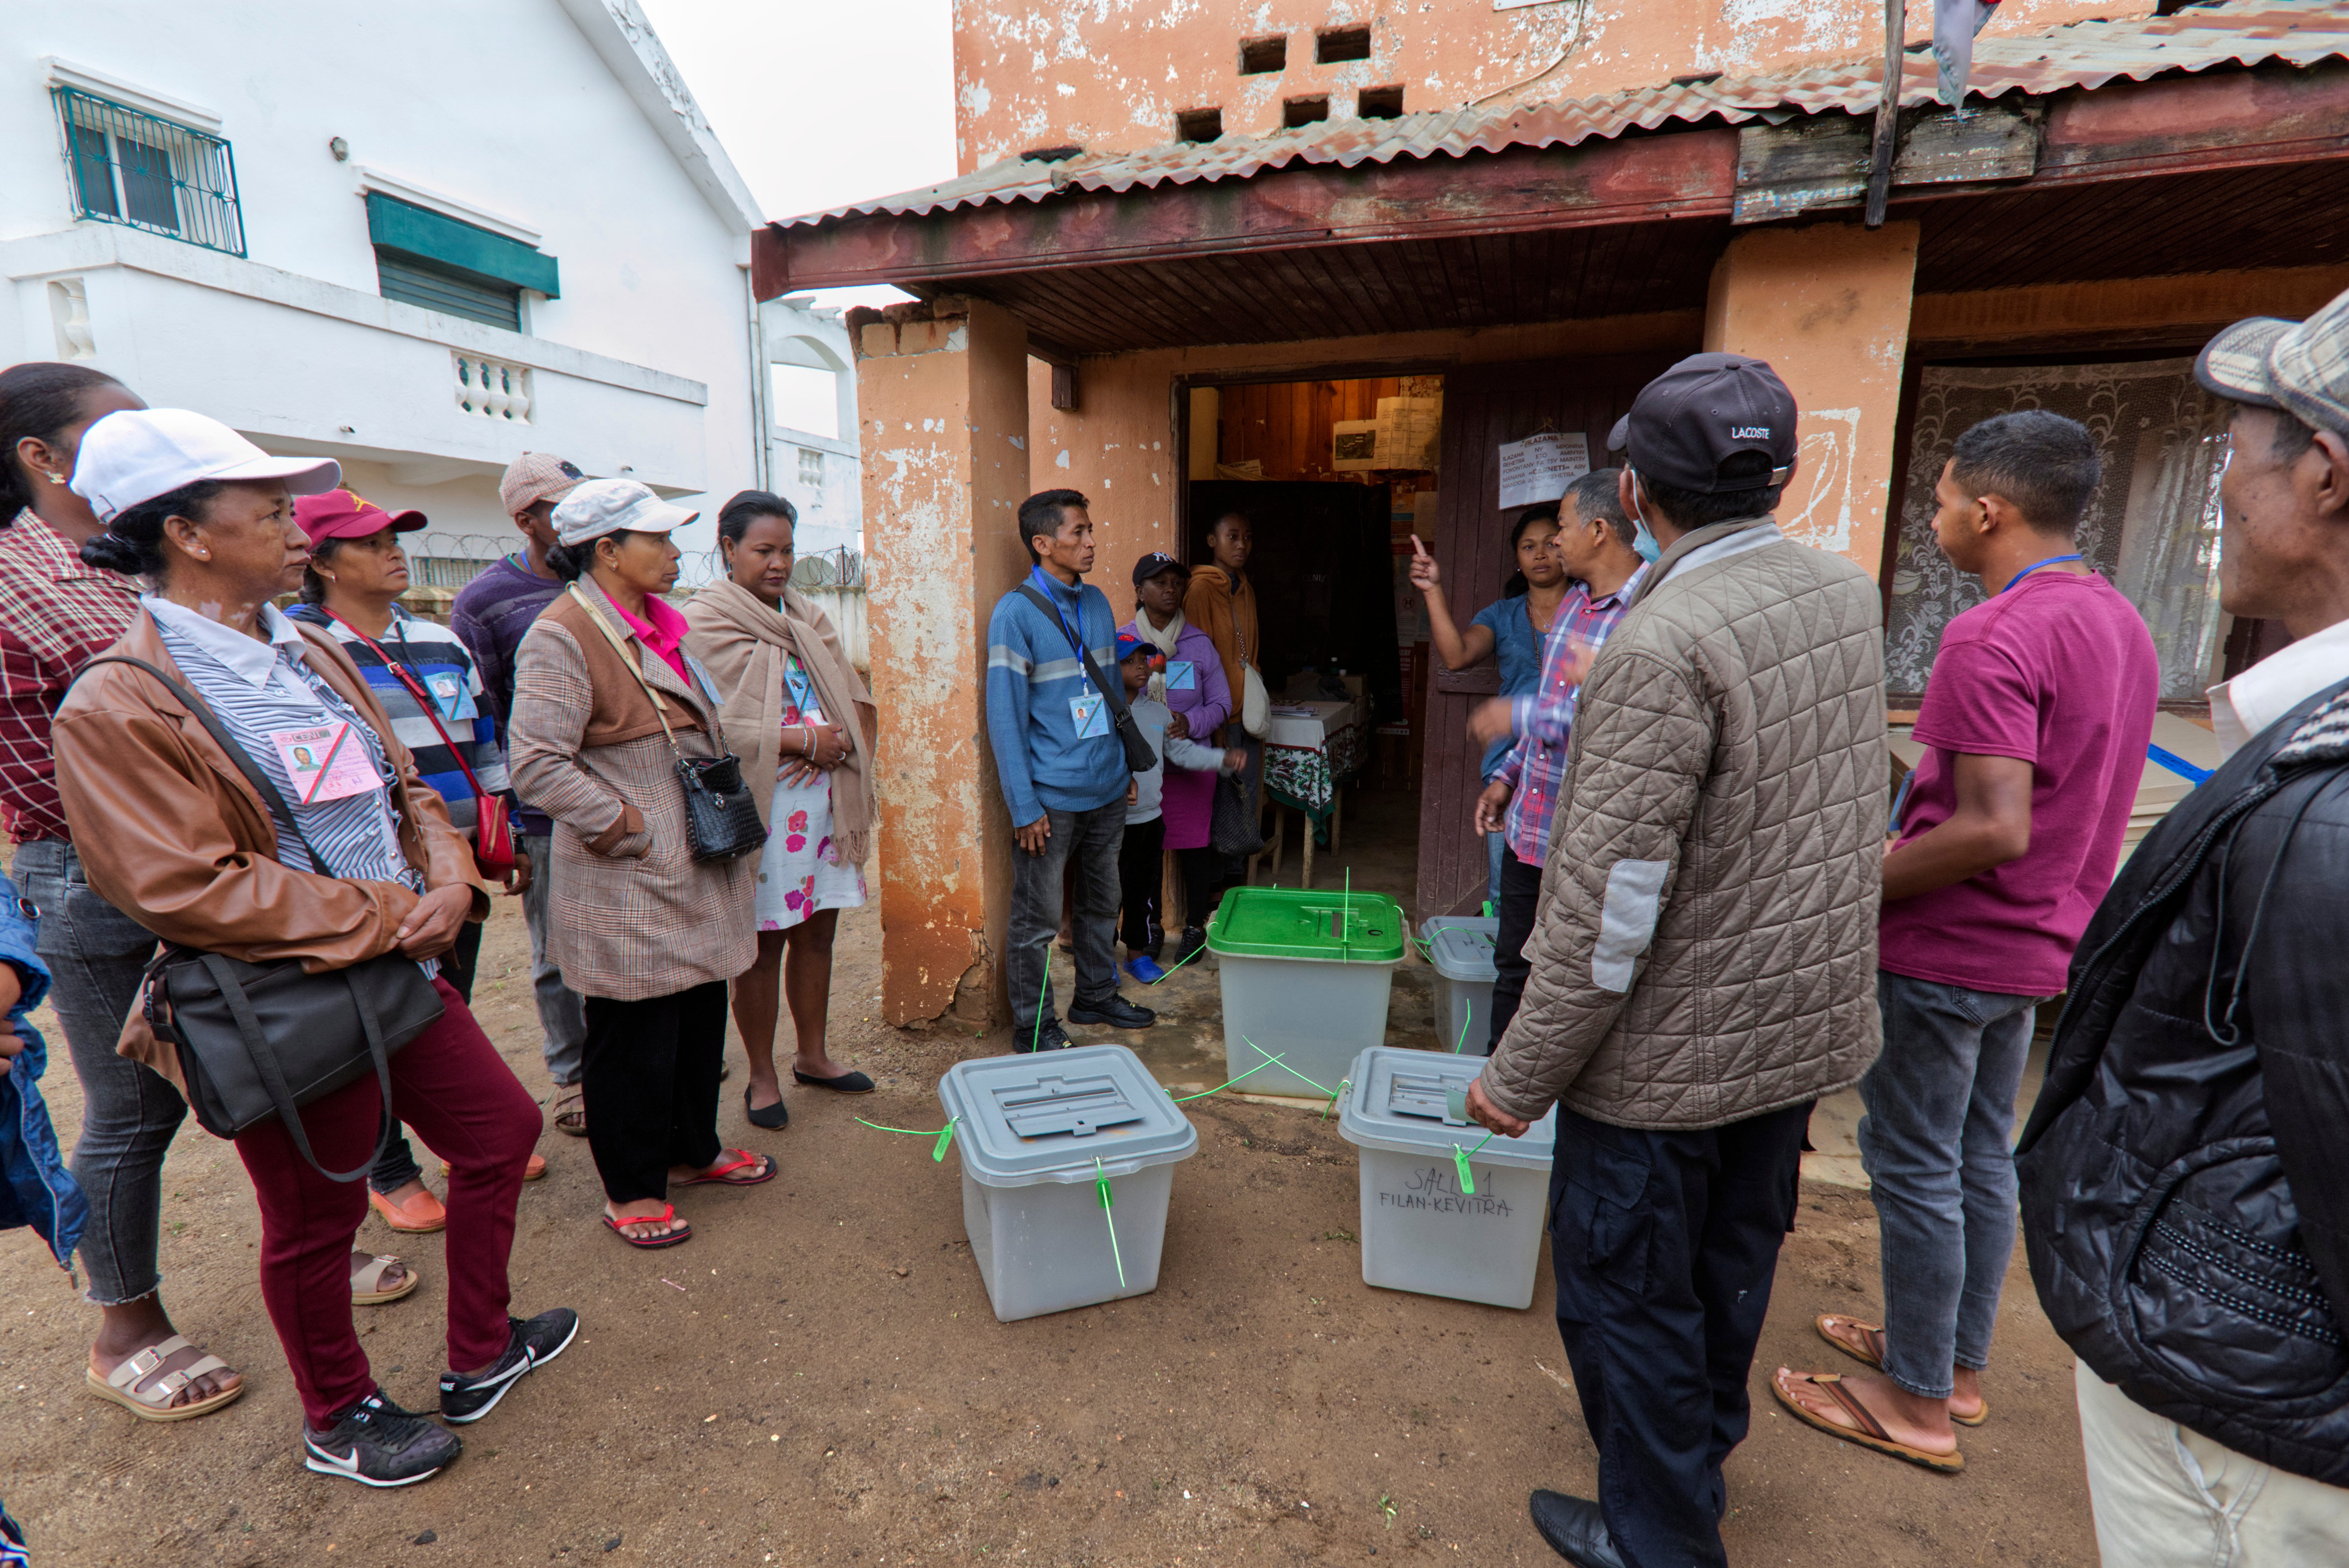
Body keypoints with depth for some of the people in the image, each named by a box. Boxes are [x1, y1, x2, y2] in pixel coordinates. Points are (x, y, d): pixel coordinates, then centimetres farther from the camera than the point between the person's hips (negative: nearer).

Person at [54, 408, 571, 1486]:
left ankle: (479, 1356, 37)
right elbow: (187, 889, -22)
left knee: (503, 1129, 16)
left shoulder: (310, 653, 7)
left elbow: (402, 786, 11)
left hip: (398, 975, 7)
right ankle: (338, 1420, 40)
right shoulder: (117, 707, -17)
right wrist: (387, 914, -20)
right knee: (314, 1219, 13)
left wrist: (449, 877, -8)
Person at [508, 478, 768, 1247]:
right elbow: (538, 766, -22)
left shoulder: (660, 623, 13)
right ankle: (632, 1188, 24)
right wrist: (630, 827, -18)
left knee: (702, 1017, 18)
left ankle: (692, 1151, 37)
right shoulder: (561, 636, -15)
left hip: (696, 873, 9)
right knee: (633, 1039, 5)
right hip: (627, 888, -9)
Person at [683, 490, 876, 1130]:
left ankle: (812, 1057, 30)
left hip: (824, 799, 6)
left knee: (817, 933, 14)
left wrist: (833, 743, -10)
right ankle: (762, 1078, 20)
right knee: (763, 946, 4)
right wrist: (804, 740, -16)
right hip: (759, 807, -6)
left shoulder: (807, 617, 14)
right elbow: (711, 724, -16)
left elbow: (856, 698, 11)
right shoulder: (705, 622, -6)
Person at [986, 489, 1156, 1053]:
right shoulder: (1015, 613, -13)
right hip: (1051, 798, -7)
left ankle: (1096, 996, 38)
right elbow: (1004, 715, -15)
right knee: (1037, 920, 5)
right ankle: (1032, 1027, 21)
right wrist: (1024, 806, -17)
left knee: (1102, 903, 20)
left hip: (1106, 790, 7)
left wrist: (1125, 766, 15)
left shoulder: (1097, 602, 8)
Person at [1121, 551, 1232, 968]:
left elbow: (1222, 703, 4)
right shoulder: (1120, 641, -1)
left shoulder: (1199, 643, 2)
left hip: (1191, 764, 1)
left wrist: (1191, 722, -16)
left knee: (1195, 845, 8)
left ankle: (1195, 927, 27)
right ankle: (1147, 930, 26)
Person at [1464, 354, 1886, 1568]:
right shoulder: (1847, 593, -2)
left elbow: (1612, 906, -27)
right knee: (1731, 1267, 26)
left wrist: (1520, 1076, -17)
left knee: (1627, 1294, 12)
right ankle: (1702, 1457, 49)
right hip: (1802, 1023, 9)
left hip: (1671, 1053, -8)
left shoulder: (1662, 647, -27)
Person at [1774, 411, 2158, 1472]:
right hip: (2034, 944, 9)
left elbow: (1994, 832, -29)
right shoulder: (2120, 623, 8)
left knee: (1913, 1167, 4)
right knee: (1981, 1155, 19)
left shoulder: (1992, 637, -23)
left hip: (1945, 948, -9)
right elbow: (2071, 805, 15)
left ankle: (1917, 1402, 20)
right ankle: (1958, 1363, 35)